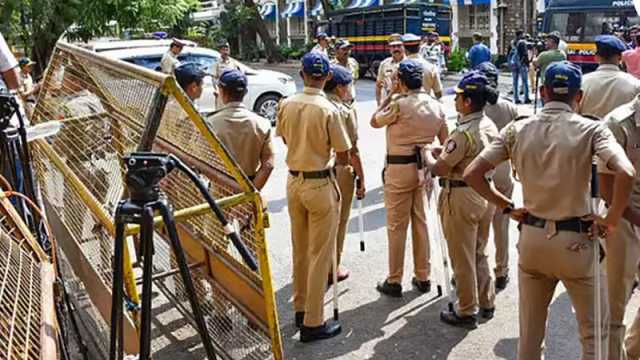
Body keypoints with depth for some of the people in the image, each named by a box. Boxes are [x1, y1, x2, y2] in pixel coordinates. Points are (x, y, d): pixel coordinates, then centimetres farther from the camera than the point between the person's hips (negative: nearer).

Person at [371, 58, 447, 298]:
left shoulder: (399, 104, -15)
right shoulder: (436, 106, 3)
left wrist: (391, 94, 3)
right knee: (420, 222, 14)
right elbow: (445, 143, 8)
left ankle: (394, 282, 11)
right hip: (423, 168, 6)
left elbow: (375, 122, 1)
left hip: (399, 168, -5)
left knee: (397, 226, 3)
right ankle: (423, 277, 23)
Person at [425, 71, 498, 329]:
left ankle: (467, 312, 17)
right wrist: (444, 151, 11)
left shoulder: (463, 133, -24)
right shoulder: (490, 126, 3)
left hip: (461, 198, -8)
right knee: (479, 253, 21)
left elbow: (439, 169, -20)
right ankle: (486, 304, 32)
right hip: (486, 193, 8)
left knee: (462, 258, 5)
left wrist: (427, 154, -1)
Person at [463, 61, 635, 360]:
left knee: (529, 330, 18)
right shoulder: (590, 129, -9)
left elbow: (472, 174, -5)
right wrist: (611, 220, -11)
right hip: (574, 240, -3)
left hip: (531, 237, 3)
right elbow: (626, 173, -25)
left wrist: (507, 208, 4)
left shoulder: (517, 130, -1)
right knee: (594, 331, 17)